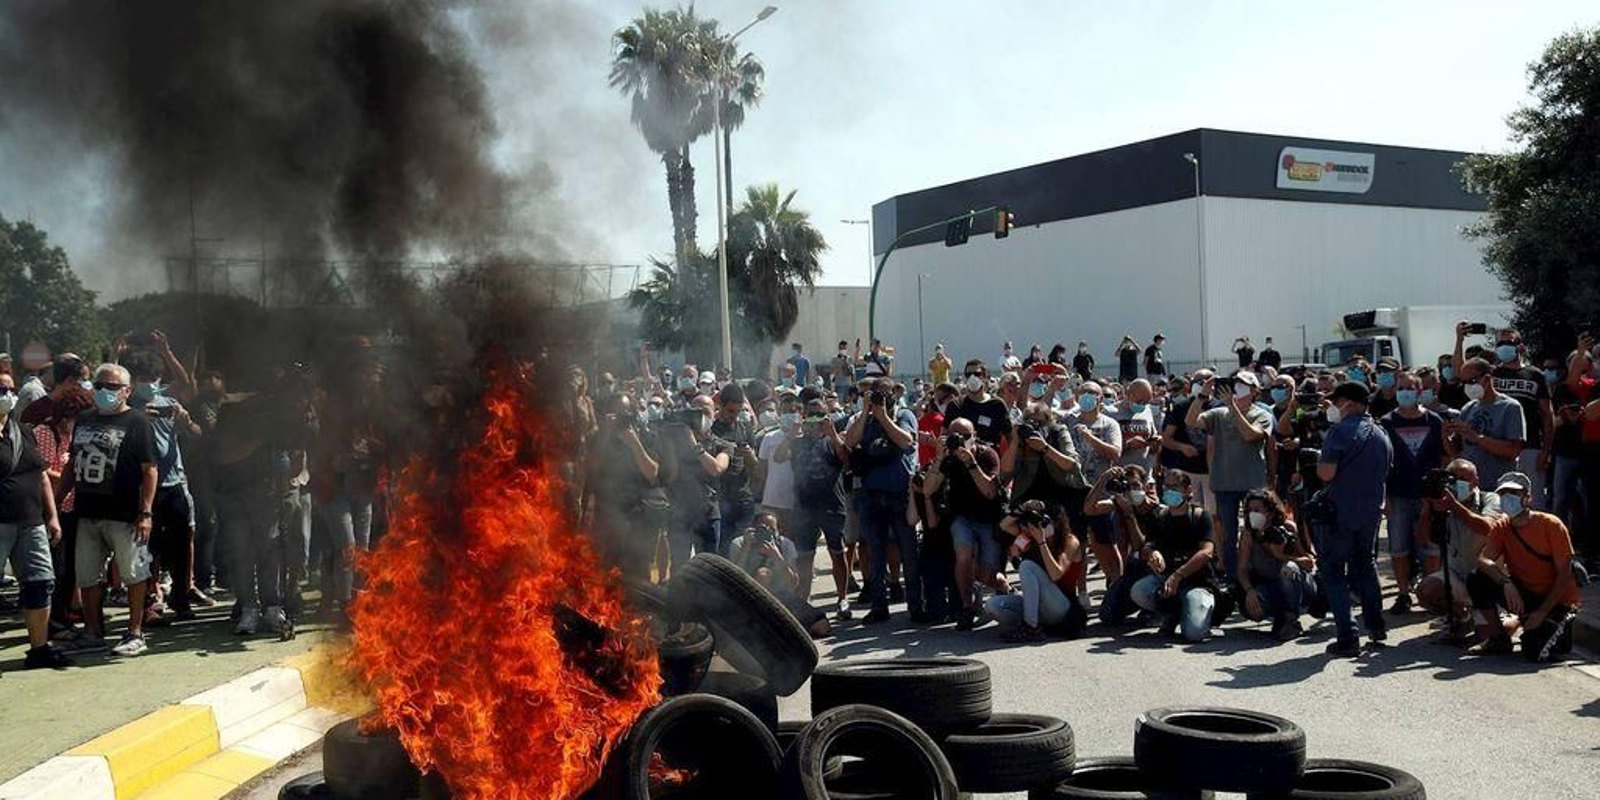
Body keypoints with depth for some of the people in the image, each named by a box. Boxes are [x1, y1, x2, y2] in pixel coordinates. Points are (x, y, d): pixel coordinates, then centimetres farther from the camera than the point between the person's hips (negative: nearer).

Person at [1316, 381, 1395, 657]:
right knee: (1364, 565, 25)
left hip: (1340, 512, -7)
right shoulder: (1382, 435, 10)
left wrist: (1318, 462, 0)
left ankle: (1347, 638, -4)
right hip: (1371, 511, 7)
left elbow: (1326, 473, -20)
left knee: (1334, 573, 0)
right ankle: (1376, 624, 30)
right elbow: (1385, 474, 18)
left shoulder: (1341, 431, -14)